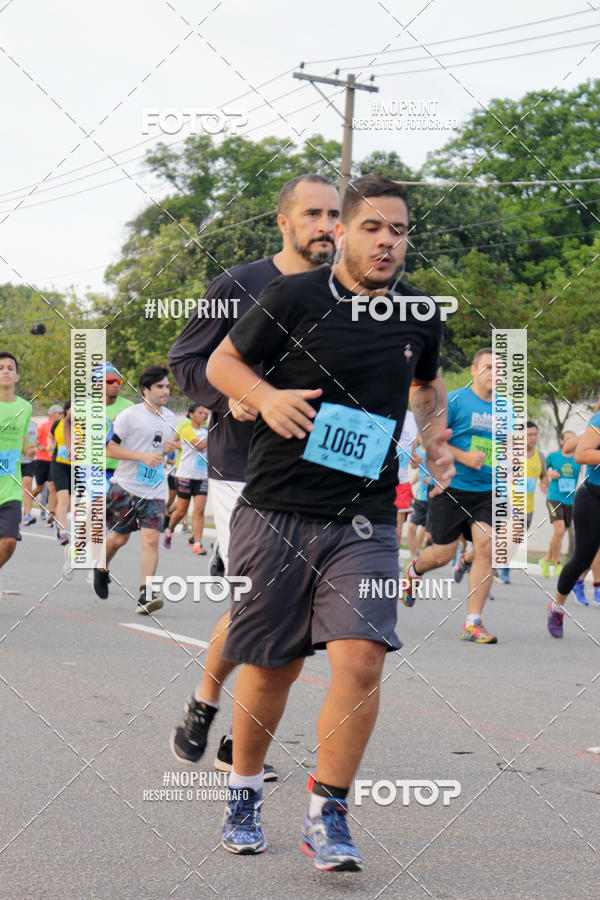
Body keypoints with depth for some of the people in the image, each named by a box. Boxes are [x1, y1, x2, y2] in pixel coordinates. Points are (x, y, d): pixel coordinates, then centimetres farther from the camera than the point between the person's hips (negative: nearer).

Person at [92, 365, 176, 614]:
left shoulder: (169, 417, 10)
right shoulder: (129, 415, -9)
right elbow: (109, 448, -12)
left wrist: (169, 449, 3)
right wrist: (143, 457, -20)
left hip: (155, 490, 4)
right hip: (125, 487, -3)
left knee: (151, 539, -12)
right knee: (119, 538, 9)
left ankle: (145, 596, -15)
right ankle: (101, 568, 41)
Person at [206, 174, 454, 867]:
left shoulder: (419, 317, 8)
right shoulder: (294, 298, -4)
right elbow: (222, 362, 5)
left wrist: (436, 438, 12)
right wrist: (266, 396, -14)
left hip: (364, 520, 2)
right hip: (275, 514, -2)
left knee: (361, 661, -16)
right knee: (271, 670, 7)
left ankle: (327, 816, -3)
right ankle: (244, 794, 31)